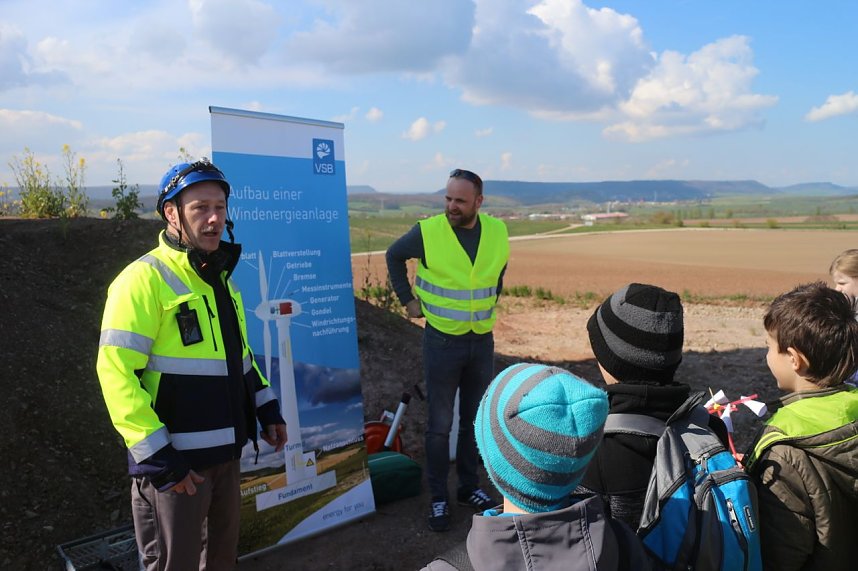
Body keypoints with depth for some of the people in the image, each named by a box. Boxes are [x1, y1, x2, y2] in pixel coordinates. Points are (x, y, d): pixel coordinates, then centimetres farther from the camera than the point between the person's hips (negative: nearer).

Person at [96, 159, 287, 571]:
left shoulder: (218, 277, 11)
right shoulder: (144, 279, -15)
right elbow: (116, 373, -19)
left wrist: (266, 408, 12)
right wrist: (157, 456, -21)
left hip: (225, 452, 8)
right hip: (173, 460, -7)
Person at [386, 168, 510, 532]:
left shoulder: (497, 232, -3)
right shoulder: (428, 232, -14)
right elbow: (394, 256, 4)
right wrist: (407, 299, 1)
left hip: (482, 341, 4)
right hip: (442, 341, -3)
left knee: (475, 420, 15)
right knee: (440, 425, 4)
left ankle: (469, 488, 32)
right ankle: (438, 499, 20)